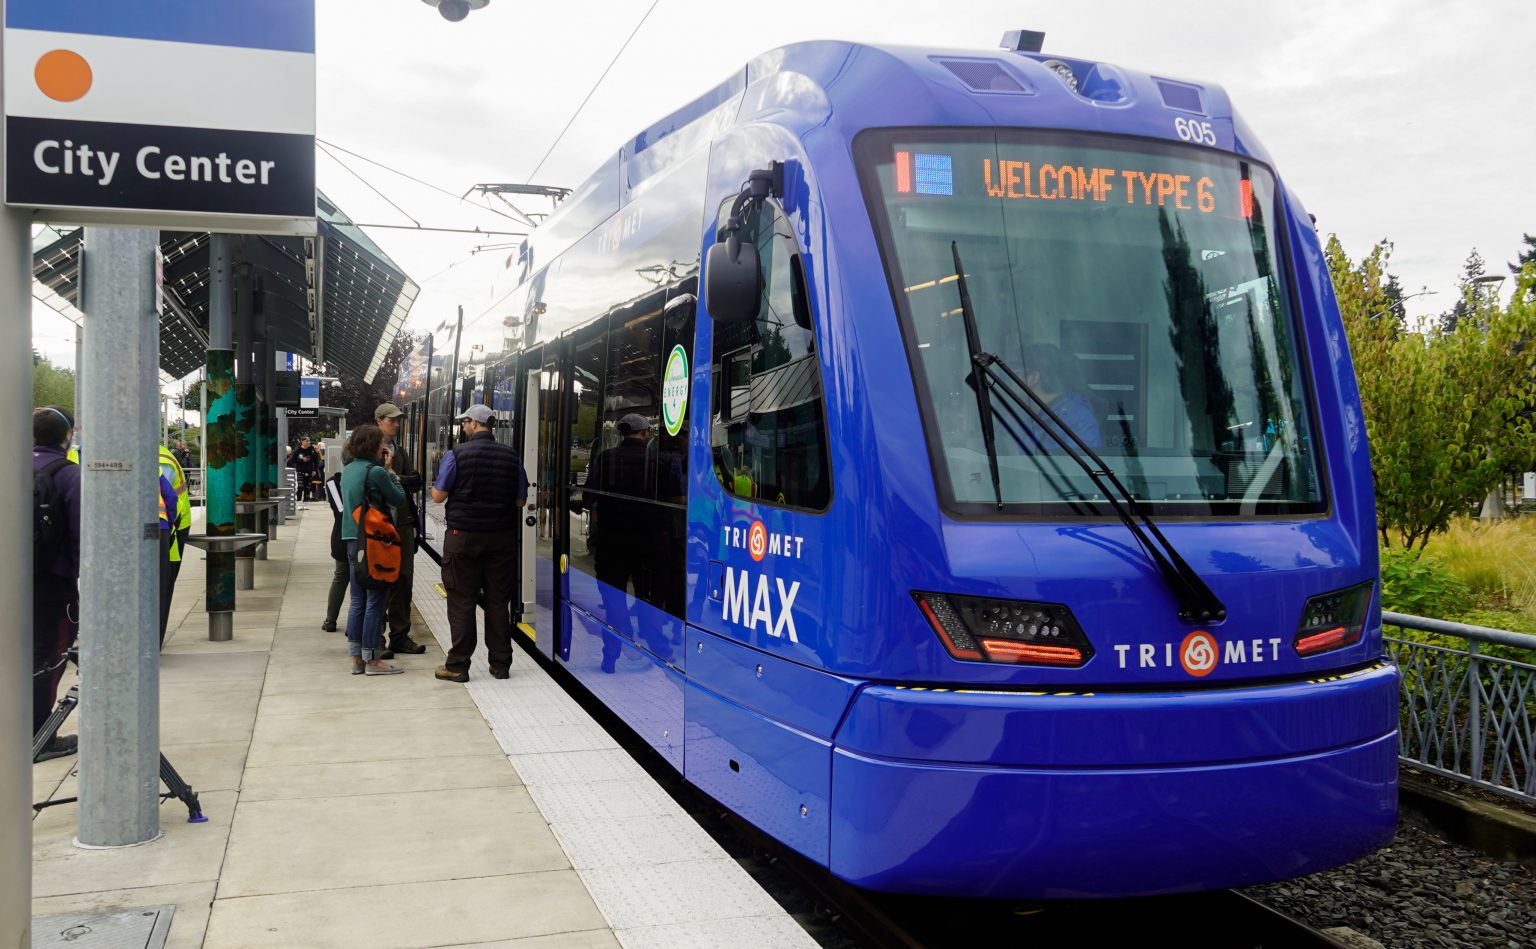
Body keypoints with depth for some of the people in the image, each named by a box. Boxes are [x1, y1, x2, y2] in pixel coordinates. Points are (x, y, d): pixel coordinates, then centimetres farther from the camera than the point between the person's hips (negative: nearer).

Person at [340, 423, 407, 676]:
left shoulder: (348, 470, 10)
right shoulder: (376, 472, -14)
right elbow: (399, 499, -7)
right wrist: (391, 472, 3)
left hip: (352, 539, 8)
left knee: (358, 601, 12)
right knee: (375, 600, -1)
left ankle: (356, 658, 16)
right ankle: (372, 659, 2)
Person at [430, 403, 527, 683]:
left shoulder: (456, 455, -8)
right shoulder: (511, 456, 2)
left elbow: (438, 496, -5)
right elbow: (521, 500, 7)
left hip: (463, 536, -3)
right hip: (501, 537, 3)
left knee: (461, 602, 3)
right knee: (498, 601, 9)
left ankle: (458, 666, 5)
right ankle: (500, 664, 15)